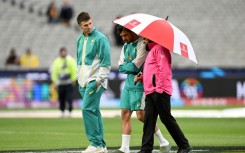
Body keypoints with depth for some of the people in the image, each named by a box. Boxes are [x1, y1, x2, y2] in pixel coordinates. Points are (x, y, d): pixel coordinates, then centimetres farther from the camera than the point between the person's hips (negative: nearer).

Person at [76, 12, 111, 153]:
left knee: (88, 109, -16)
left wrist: (98, 80, -16)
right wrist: (79, 78, 18)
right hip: (84, 81, 8)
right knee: (94, 111, 9)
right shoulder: (80, 40, 14)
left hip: (95, 81, -8)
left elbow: (106, 62, -12)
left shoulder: (100, 39, -9)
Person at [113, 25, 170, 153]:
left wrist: (125, 66, -1)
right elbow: (121, 67, 8)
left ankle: (163, 142, 2)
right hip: (129, 83, 8)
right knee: (125, 114, 3)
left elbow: (136, 66, -19)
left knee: (141, 115, -11)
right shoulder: (126, 46, 15)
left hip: (140, 84, -8)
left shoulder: (142, 44, -12)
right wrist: (130, 67, -8)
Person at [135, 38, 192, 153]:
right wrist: (141, 77, 13)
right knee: (148, 120, 2)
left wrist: (159, 88, -22)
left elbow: (163, 69, -16)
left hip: (159, 92, -10)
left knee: (167, 119, -6)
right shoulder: (151, 50, 25)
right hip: (150, 92, 10)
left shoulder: (159, 48, -6)